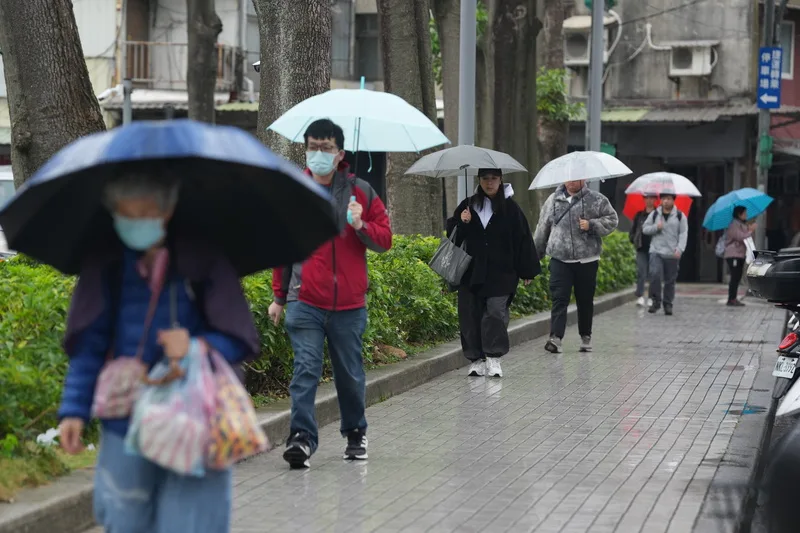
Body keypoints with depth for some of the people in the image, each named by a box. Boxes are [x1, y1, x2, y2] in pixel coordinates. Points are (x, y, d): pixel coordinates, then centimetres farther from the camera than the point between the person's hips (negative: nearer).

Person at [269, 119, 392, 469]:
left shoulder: (361, 192, 5)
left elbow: (384, 240, 6)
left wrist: (361, 226, -15)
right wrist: (279, 297, 14)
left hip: (349, 303, 1)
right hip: (305, 302, -1)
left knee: (350, 373, 11)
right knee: (306, 368, -13)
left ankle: (355, 433, 29)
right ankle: (301, 438, -15)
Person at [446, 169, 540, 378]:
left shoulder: (510, 208, 2)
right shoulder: (468, 205, 10)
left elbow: (522, 239, 3)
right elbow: (452, 233, 14)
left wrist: (527, 271, 2)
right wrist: (461, 223, -9)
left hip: (500, 273, -3)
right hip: (472, 272, 3)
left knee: (496, 312, -11)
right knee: (471, 314, 1)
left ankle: (494, 357, -6)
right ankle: (476, 359, 7)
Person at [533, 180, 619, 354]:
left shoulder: (597, 200, 2)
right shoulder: (553, 200, 9)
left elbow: (612, 220, 3)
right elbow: (542, 228, 15)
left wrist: (591, 225, -13)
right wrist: (535, 254, 17)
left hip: (587, 261, 0)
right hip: (560, 259, 0)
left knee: (585, 300, 9)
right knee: (559, 299, -10)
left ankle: (586, 336, 23)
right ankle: (555, 337, -17)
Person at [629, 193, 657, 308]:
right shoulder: (639, 215, 12)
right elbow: (632, 230, 19)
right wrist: (634, 240, 8)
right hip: (642, 249, 1)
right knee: (641, 272, -8)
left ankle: (651, 298, 9)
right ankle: (640, 296, -12)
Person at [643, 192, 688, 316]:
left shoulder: (680, 216, 6)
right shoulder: (654, 214, 10)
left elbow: (683, 234, 1)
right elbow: (645, 229, 11)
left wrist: (680, 249, -11)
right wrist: (656, 227, -8)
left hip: (672, 254, 0)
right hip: (656, 251, 0)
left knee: (670, 280, 2)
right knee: (655, 275, -17)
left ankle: (668, 305, 11)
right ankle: (656, 301, -7)